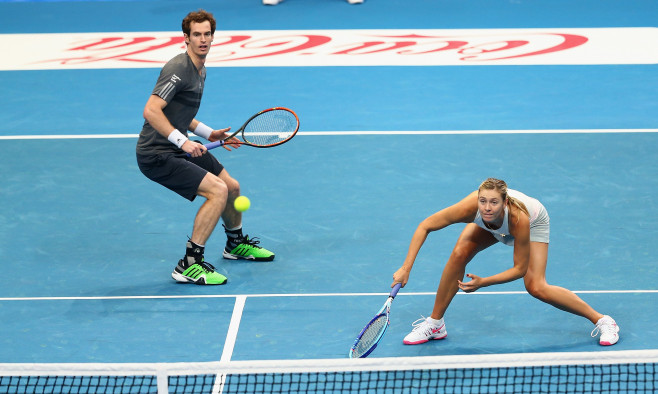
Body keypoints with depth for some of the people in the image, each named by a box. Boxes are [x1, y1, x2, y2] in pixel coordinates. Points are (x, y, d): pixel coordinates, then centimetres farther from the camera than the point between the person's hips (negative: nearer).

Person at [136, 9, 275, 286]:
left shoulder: (200, 71, 12)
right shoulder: (178, 69, -20)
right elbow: (151, 111, -27)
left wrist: (209, 134, 14)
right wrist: (183, 141, -29)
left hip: (179, 149, 10)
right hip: (157, 154, -10)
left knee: (232, 187, 20)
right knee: (217, 190, -22)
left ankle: (236, 244, 48)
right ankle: (189, 265, -18)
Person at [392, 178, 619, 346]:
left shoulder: (519, 219, -44)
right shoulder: (471, 208, -41)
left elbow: (520, 268, -30)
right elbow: (424, 227, -31)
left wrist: (483, 283, -35)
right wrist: (406, 268, -37)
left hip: (534, 221, -3)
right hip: (489, 226, 3)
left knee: (536, 287, -17)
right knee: (459, 254, -19)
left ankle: (602, 321, -1)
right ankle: (435, 324, -3)